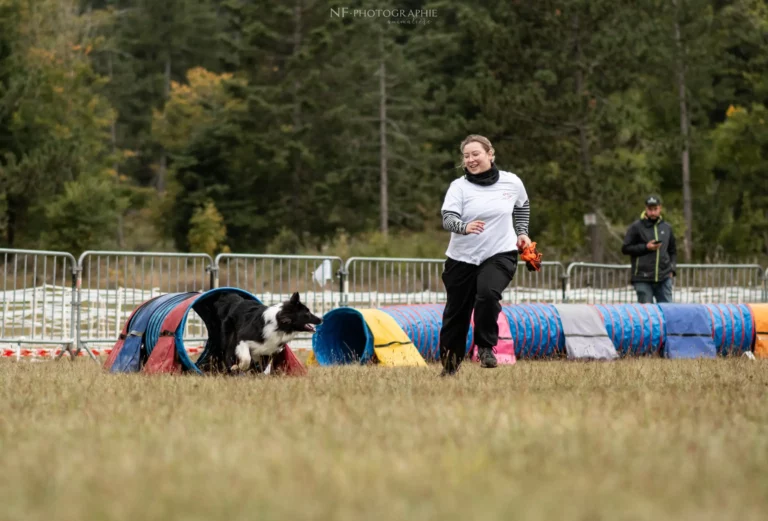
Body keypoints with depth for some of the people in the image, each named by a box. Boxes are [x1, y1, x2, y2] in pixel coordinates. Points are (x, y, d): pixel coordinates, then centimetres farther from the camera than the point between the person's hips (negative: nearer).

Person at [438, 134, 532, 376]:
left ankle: (486, 346, -11)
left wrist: (521, 232, 12)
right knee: (456, 313, 8)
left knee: (488, 294, -30)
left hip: (500, 255, -1)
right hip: (462, 258, 1)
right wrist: (464, 227, -40)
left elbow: (522, 206, 21)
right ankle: (450, 364, 29)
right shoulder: (459, 186, -6)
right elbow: (448, 218, -20)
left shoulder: (511, 182, -1)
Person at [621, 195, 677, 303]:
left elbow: (672, 251, 22)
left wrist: (672, 269, 8)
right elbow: (625, 248, 0)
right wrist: (646, 247, -11)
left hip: (664, 278, 3)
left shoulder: (666, 228, 14)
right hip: (643, 279, -3)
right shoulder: (636, 227, 1)